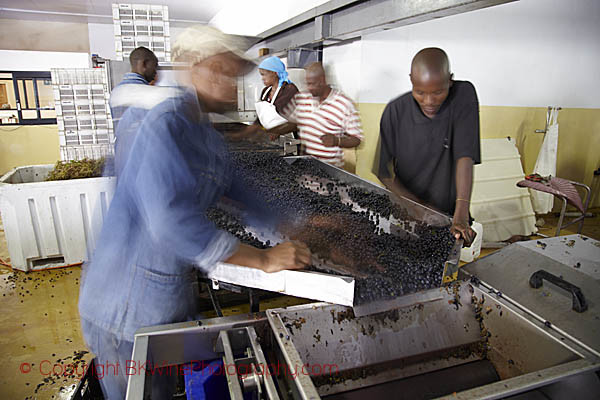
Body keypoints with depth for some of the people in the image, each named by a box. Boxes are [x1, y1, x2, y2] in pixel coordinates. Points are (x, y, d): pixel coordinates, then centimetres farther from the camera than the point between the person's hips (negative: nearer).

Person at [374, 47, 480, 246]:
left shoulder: (464, 94, -10)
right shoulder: (395, 111, -10)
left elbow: (465, 157, -18)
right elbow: (384, 172, -6)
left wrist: (461, 214, -27)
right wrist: (420, 206, -13)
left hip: (449, 215, 0)